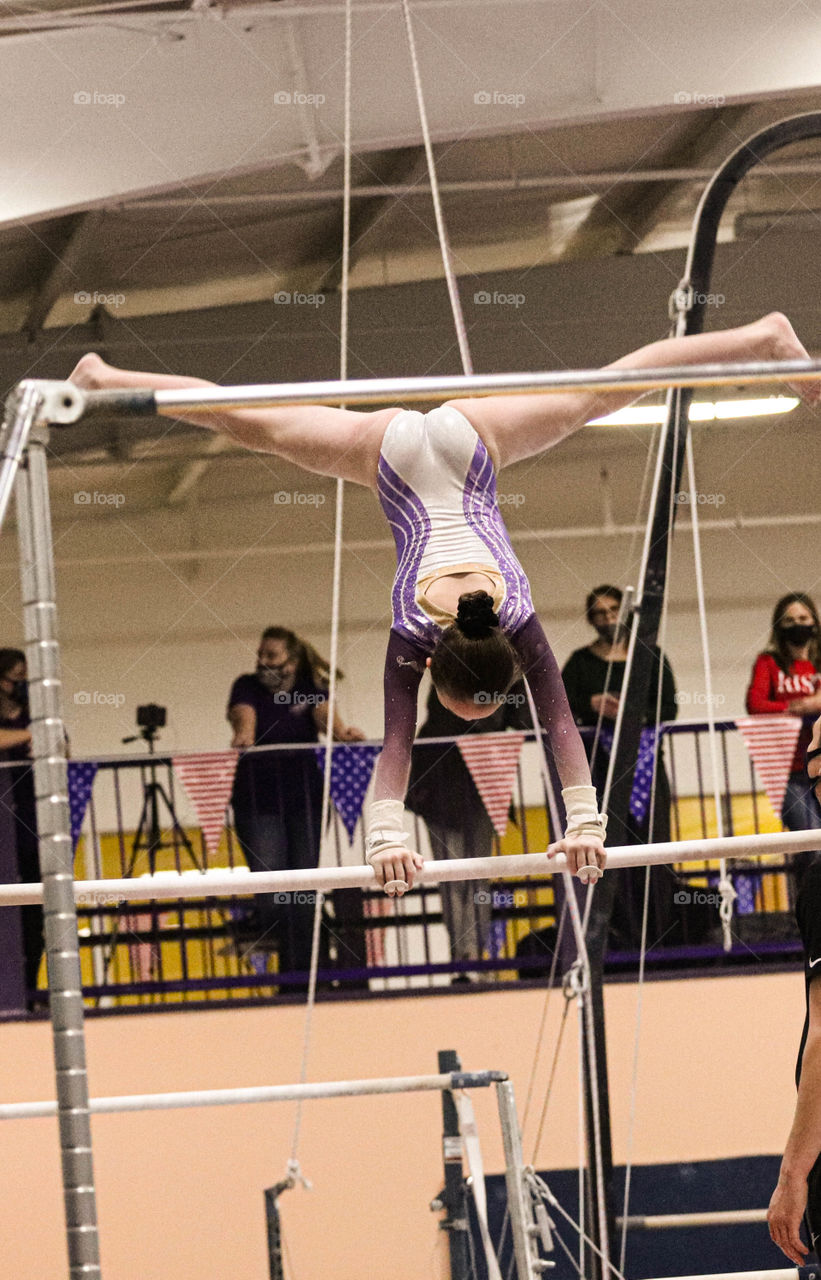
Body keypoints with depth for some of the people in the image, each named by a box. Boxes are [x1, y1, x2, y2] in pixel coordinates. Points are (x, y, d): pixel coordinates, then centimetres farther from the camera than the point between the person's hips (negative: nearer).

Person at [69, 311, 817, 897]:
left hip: (468, 443, 1)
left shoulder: (520, 623, -28)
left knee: (612, 388, 9)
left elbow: (561, 725, -28)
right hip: (393, 452, -1)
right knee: (251, 425, 12)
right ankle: (106, 381, 26)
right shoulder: (411, 635, -29)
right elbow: (396, 745, -33)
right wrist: (387, 839, -41)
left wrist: (585, 822, -29)